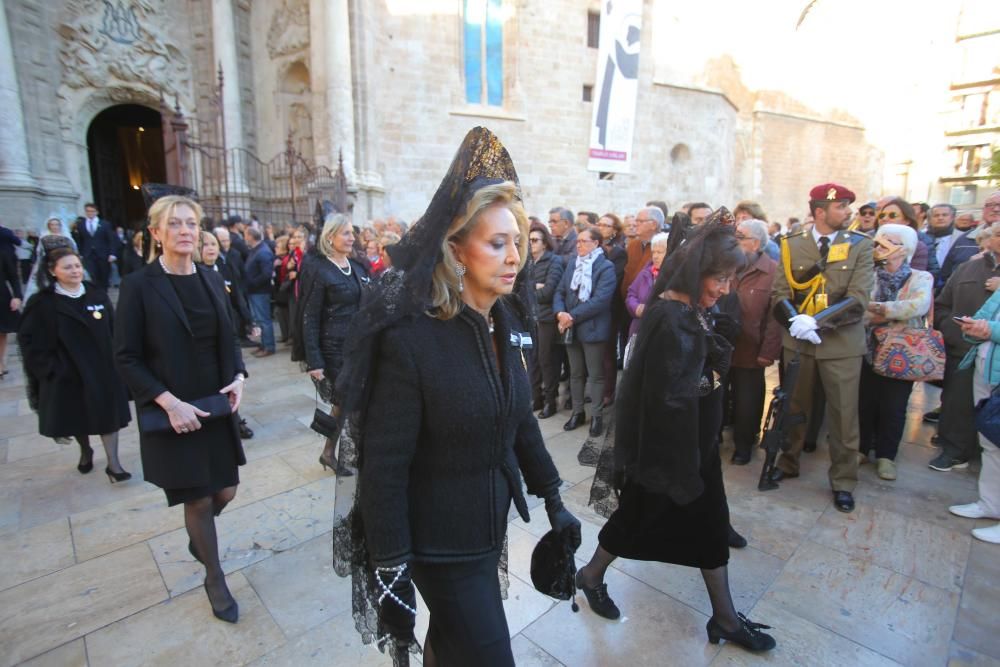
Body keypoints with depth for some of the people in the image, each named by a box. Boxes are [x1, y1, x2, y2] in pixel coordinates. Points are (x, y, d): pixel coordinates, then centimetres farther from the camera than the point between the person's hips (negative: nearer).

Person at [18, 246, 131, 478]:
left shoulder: (97, 294, 1)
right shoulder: (42, 303, -7)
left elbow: (114, 329, 5)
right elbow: (30, 340, -5)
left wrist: (114, 359, 1)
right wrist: (50, 369, -11)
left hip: (102, 368, 1)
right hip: (67, 373, -1)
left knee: (108, 415, 0)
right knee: (77, 416, 14)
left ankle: (113, 463, 5)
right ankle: (85, 452, 39)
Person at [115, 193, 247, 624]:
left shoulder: (212, 280, 4)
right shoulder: (139, 286, -10)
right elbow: (126, 358, -9)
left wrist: (238, 377, -6)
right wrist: (169, 402, -19)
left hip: (216, 406, 5)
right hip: (173, 411, -4)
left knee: (225, 491, 12)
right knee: (199, 499, 7)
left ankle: (197, 537, 47)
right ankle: (215, 580, 30)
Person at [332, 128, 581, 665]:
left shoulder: (507, 322, -3)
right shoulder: (410, 337, -25)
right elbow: (383, 468, -21)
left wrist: (552, 498, 8)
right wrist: (392, 574, -17)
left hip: (490, 524, 7)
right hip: (441, 543, -6)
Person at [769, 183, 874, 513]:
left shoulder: (860, 246, -1)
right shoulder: (792, 246, 2)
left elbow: (858, 300, -11)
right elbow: (779, 293, -2)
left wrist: (816, 322, -21)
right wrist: (795, 322, -19)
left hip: (842, 344, -1)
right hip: (797, 341, 1)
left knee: (843, 415, 6)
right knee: (793, 408, 14)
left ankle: (843, 481, 24)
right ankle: (788, 462, 34)